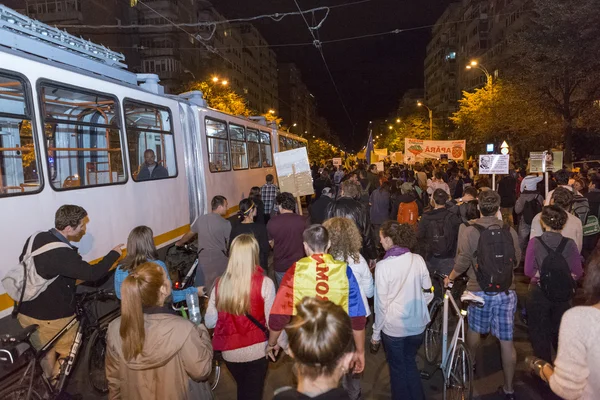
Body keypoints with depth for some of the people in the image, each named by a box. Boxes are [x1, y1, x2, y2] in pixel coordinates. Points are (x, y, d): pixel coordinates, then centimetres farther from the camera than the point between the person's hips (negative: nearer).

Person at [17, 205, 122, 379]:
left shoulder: (35, 238, -3)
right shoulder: (62, 253, -30)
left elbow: (23, 262, 13)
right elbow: (92, 273, -28)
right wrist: (114, 254, -14)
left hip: (26, 312, 8)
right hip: (52, 318, -8)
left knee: (46, 353, 27)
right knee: (68, 352, 17)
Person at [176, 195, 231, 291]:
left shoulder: (200, 219, 1)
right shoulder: (225, 223, -12)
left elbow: (189, 234, 15)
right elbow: (229, 243, -7)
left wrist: (180, 243, 34)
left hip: (203, 258, 4)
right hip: (220, 258, -3)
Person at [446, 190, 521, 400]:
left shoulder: (469, 231, -13)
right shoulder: (509, 231, -5)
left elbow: (462, 262, -12)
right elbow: (516, 260, 6)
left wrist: (450, 277, 6)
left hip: (479, 290, -1)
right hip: (506, 291, 2)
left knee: (474, 329, 23)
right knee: (507, 341, 7)